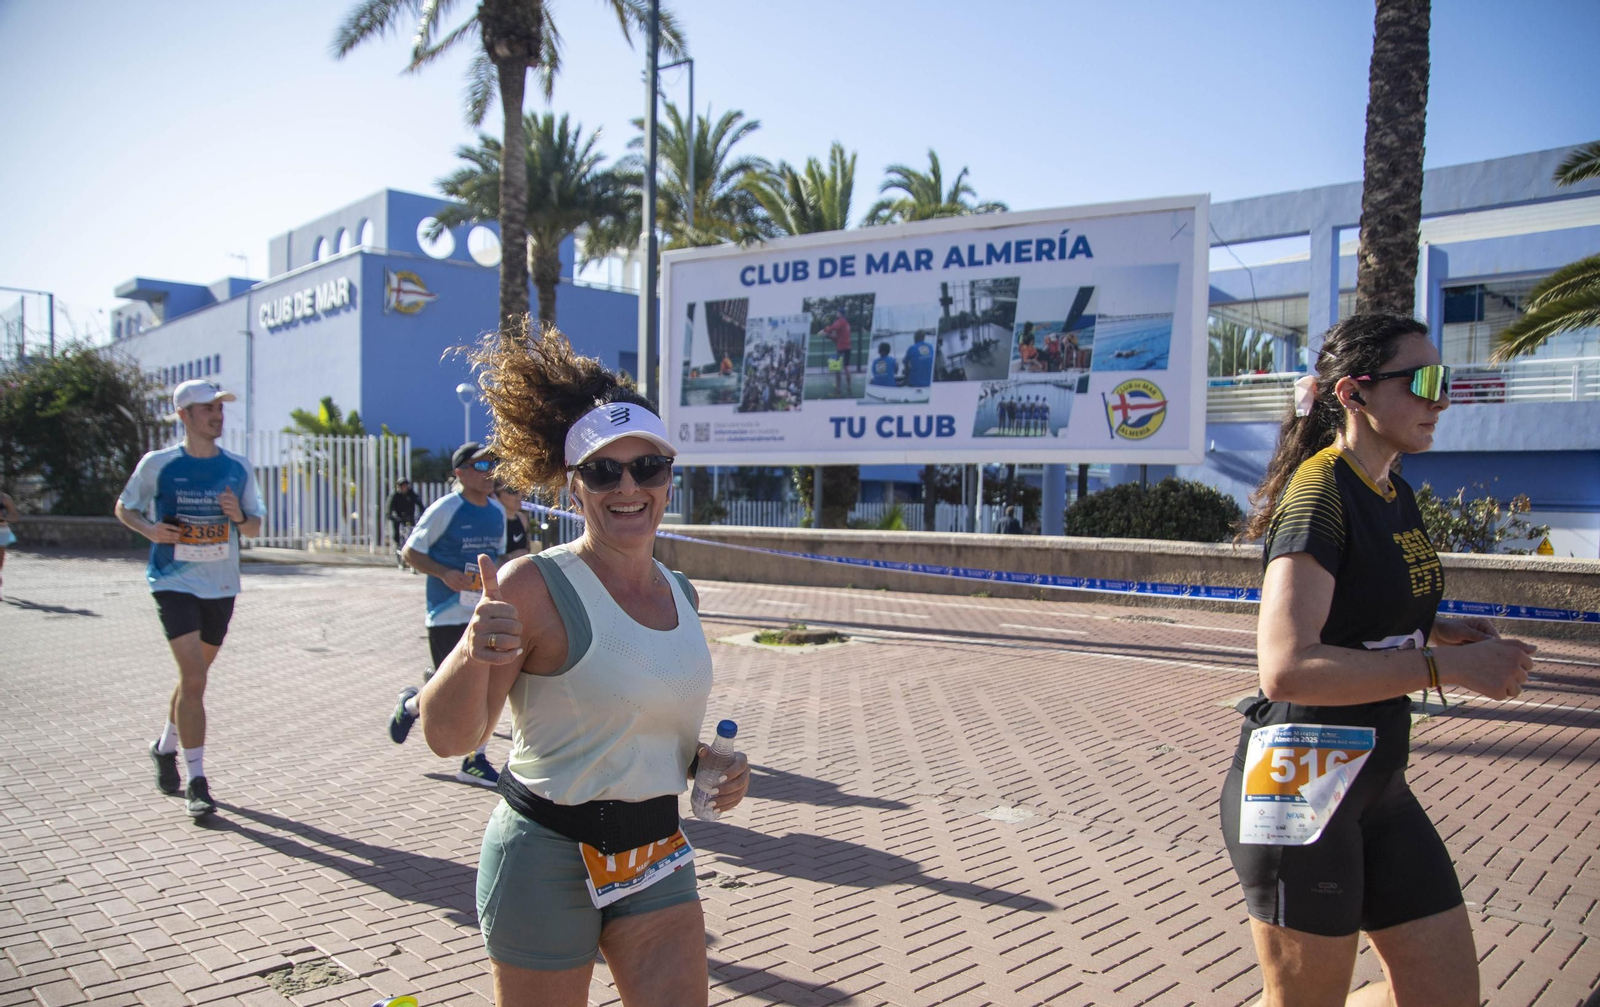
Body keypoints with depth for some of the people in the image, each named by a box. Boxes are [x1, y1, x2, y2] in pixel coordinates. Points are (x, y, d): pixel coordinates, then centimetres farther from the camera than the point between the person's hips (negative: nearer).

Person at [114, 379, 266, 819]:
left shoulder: (238, 468, 3)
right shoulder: (158, 464, -4)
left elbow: (255, 524, 9)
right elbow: (123, 508, 7)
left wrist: (240, 518, -14)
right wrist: (150, 529, -13)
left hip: (222, 585, 4)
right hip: (175, 582, -4)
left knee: (194, 676, 17)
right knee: (194, 677, -14)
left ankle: (165, 746, 43)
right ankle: (196, 782, -7)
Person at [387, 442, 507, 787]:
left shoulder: (497, 510, 9)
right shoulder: (444, 509, -10)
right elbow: (410, 552, -6)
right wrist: (445, 574, -20)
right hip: (448, 616, -6)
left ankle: (476, 760, 14)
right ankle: (411, 704, 31)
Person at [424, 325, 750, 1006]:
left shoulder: (681, 594, 5)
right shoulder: (534, 586, -16)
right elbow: (448, 737, -19)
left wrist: (715, 761, 2)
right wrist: (473, 654, -37)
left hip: (656, 858, 5)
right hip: (547, 858, -5)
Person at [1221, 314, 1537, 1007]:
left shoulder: (1396, 495, 10)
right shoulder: (1319, 496, -19)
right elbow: (1287, 667, -31)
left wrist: (1440, 630, 6)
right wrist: (1450, 666, -24)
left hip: (1375, 781, 9)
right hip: (1300, 786, -9)